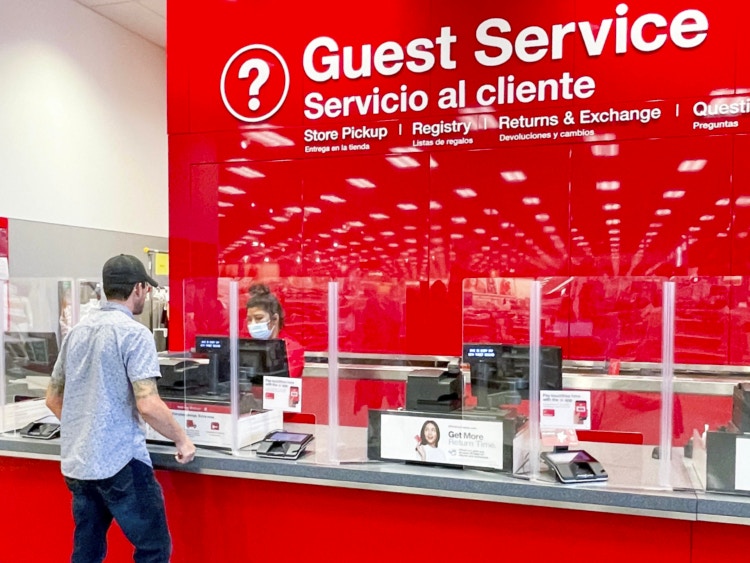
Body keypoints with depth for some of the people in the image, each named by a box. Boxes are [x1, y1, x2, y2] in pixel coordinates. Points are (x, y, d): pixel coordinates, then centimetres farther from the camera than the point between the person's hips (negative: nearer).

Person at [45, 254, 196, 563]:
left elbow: (53, 398, 17)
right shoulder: (134, 333, -13)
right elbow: (148, 404, -21)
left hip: (76, 462, 8)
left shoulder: (77, 330, 10)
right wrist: (182, 440, -7)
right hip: (119, 461, -8)